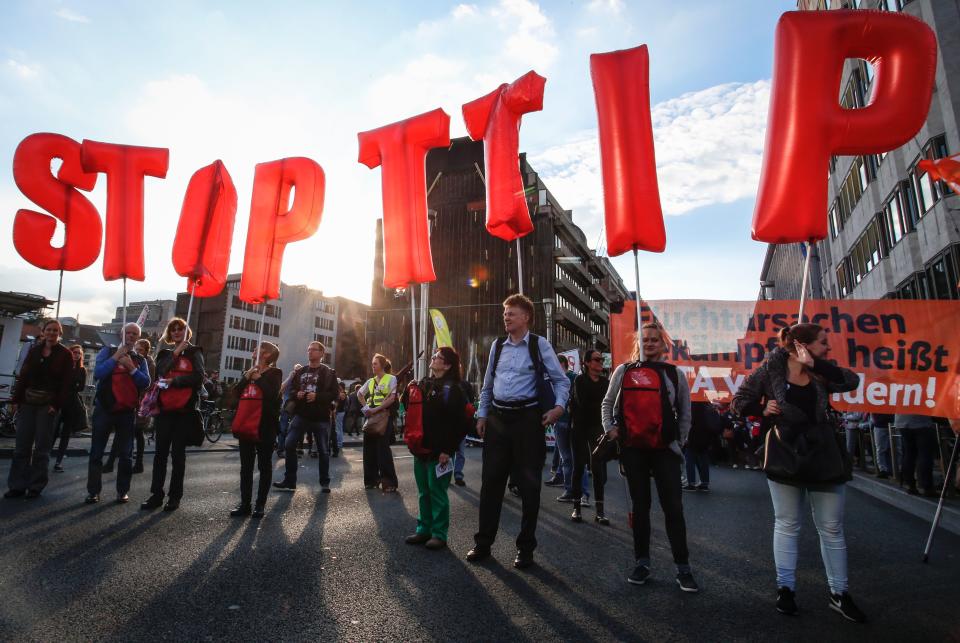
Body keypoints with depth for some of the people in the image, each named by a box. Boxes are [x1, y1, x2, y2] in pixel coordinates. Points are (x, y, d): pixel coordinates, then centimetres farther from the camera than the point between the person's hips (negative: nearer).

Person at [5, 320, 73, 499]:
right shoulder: (34, 350, 9)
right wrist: (15, 399, 1)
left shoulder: (65, 354, -2)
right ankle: (17, 486, 12)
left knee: (42, 447, 1)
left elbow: (67, 383, -7)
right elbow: (23, 375, 8)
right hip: (28, 402, 4)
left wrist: (57, 405, -14)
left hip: (48, 405, -4)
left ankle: (36, 486, 10)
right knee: (21, 446, 4)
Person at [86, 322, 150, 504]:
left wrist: (131, 368, -14)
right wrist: (116, 357, -13)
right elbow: (97, 374, -12)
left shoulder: (140, 360, 9)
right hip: (104, 408, -1)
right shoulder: (108, 351, 4)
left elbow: (146, 383, -5)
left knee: (126, 454, 5)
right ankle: (93, 491, 14)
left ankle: (122, 491, 13)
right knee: (97, 452, 4)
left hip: (127, 411, 1)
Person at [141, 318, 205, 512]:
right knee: (161, 452, 4)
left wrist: (174, 381, -14)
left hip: (184, 409, -3)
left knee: (178, 453, 2)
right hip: (164, 408, 3)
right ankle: (156, 495, 12)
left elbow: (198, 377, -8)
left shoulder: (194, 352, 4)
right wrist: (175, 353, -8)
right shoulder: (165, 353, 15)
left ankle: (175, 496, 9)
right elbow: (159, 372, -4)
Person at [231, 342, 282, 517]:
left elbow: (273, 393, -19)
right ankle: (244, 504, 17)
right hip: (246, 424, 6)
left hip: (264, 426, -6)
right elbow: (236, 392, 7)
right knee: (246, 467, 10)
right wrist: (246, 377, -6)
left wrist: (258, 378, -9)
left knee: (264, 466, 4)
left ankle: (260, 504, 11)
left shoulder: (274, 373, -3)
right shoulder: (248, 371, 17)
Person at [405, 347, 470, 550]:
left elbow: (459, 423, -14)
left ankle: (439, 534, 16)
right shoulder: (425, 384, 10)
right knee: (423, 492, 15)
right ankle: (424, 529, 28)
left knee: (437, 492, 3)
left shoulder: (453, 388, -10)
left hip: (439, 450, -7)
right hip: (422, 447, 7)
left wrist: (448, 450, -17)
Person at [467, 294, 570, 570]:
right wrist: (482, 414, 11)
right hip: (497, 418, 4)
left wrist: (559, 406, -17)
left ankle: (525, 547, 21)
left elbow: (561, 380, -2)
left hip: (527, 418, -4)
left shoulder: (540, 345, -4)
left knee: (528, 484, 6)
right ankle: (483, 543, 22)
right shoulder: (497, 345, 10)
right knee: (491, 481, 8)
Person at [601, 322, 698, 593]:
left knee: (673, 507, -1)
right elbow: (607, 403, 14)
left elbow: (685, 413, 10)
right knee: (640, 506, 10)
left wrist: (678, 440, 4)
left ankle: (683, 568, 11)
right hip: (633, 448, 1)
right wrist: (610, 428, 3)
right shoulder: (624, 371, 6)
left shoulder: (674, 374, 5)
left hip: (665, 449, -1)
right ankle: (642, 563, 21)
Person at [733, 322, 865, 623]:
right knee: (786, 525, 9)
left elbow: (851, 381, -18)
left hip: (822, 458, 3)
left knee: (831, 528, 11)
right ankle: (785, 587, 22)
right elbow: (740, 401, -3)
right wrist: (763, 410, -20)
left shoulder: (820, 373, 0)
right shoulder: (769, 371, -10)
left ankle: (839, 593, 25)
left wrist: (815, 364, -21)